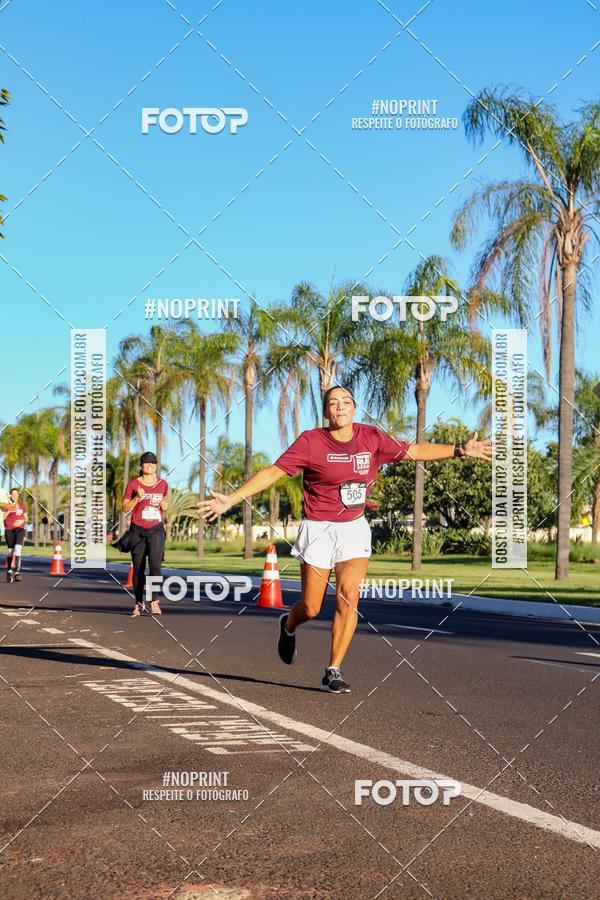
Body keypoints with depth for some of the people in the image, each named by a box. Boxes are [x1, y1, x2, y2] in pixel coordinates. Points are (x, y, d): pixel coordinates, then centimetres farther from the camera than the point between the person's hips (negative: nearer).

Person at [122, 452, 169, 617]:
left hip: (156, 530, 1)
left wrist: (165, 505, -3)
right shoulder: (133, 484, -1)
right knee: (138, 568, 4)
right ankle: (138, 603, 14)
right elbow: (125, 508, -1)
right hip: (138, 530, -1)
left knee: (155, 565, -14)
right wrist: (137, 498, -17)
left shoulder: (163, 484, 6)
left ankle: (154, 602, -14)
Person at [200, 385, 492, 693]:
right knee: (311, 609, 2)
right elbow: (272, 472, -10)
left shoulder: (371, 438, 0)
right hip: (319, 528, -2)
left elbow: (414, 451, 9)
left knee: (348, 597, -14)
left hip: (354, 527, 2)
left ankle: (333, 671, -3)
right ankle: (288, 626, 40)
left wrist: (460, 450, 6)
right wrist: (230, 499, -17)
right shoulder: (310, 441, -10)